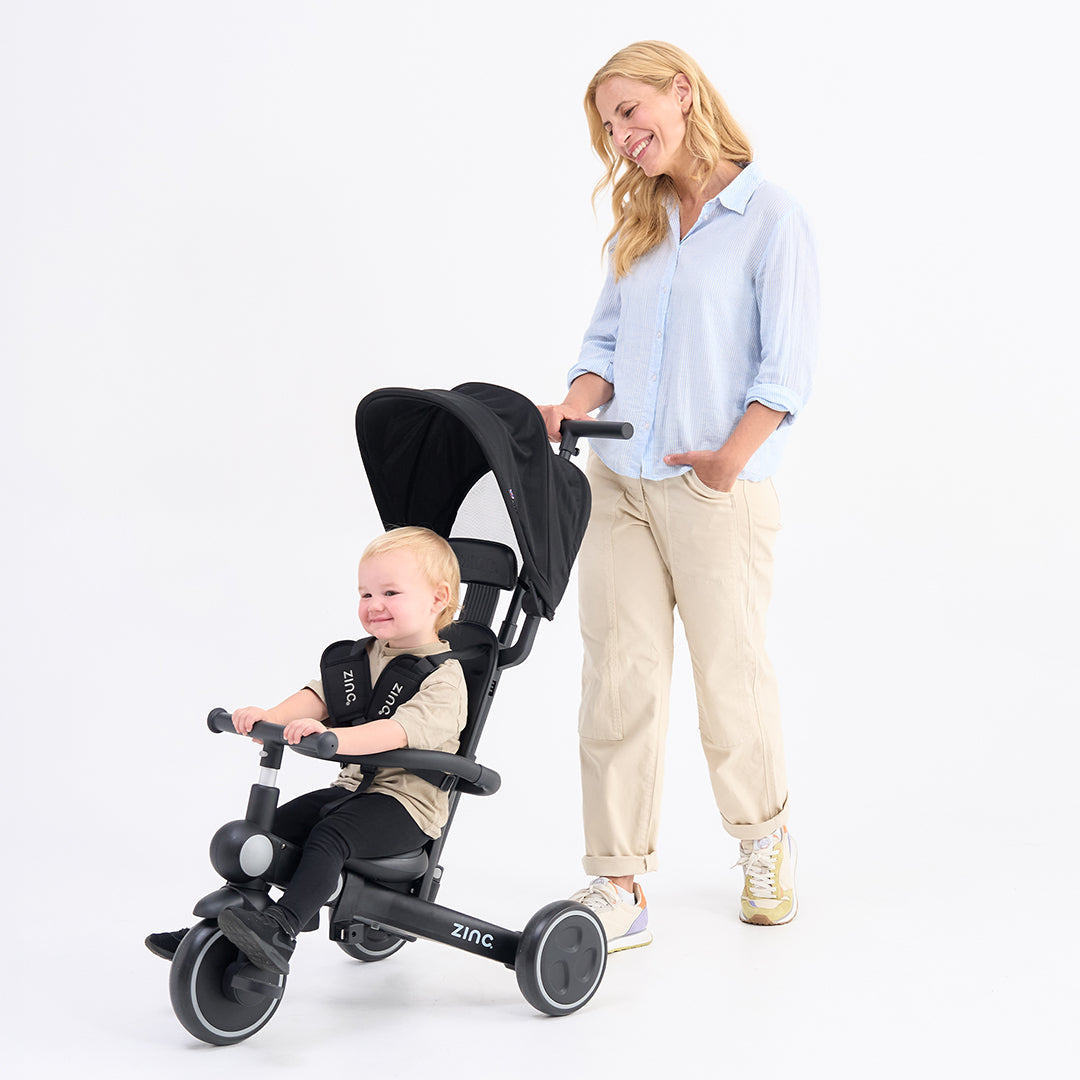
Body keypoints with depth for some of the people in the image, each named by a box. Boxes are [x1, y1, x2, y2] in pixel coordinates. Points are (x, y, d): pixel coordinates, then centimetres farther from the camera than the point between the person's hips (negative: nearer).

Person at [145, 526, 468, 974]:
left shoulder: (443, 677, -15)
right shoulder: (362, 656, 13)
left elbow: (403, 729, -31)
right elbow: (320, 694, 2)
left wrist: (330, 737, -45)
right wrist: (271, 717, -19)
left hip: (408, 802, -8)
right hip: (351, 786, 8)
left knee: (328, 837, -32)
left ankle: (280, 931, -41)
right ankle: (212, 928, 4)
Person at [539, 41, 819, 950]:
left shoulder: (771, 217, -5)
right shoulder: (640, 223, 14)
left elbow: (789, 364, -9)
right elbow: (607, 340, 14)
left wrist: (733, 455, -18)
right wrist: (575, 405, -5)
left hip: (717, 491, -5)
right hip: (618, 483, 5)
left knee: (731, 675, 7)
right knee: (617, 682, 2)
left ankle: (766, 841, 32)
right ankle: (618, 886, 8)